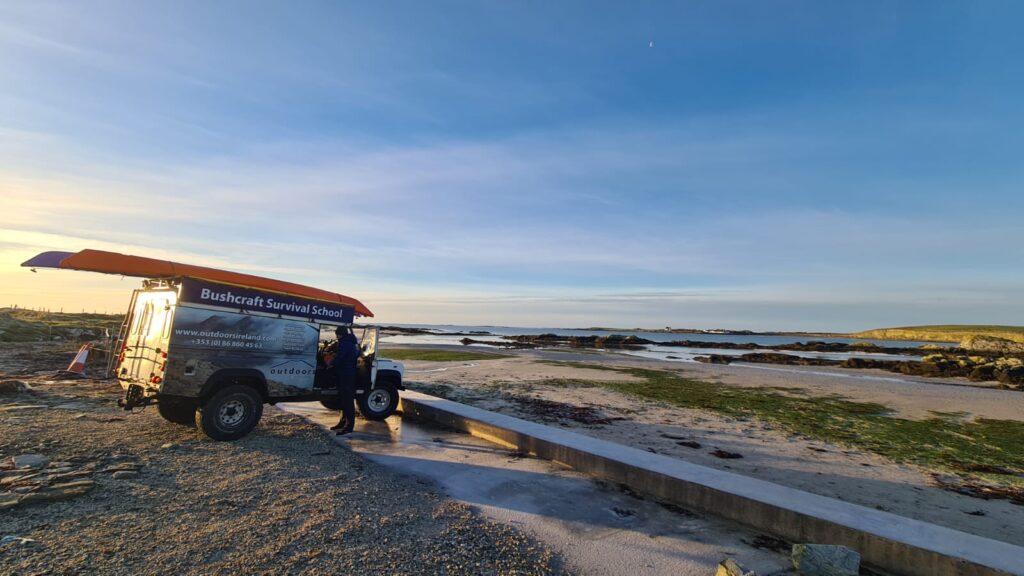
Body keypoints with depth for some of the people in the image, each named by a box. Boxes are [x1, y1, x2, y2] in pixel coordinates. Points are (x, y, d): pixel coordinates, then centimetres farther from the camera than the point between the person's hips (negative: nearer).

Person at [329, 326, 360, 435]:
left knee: (347, 399, -8)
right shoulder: (352, 342, 15)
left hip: (346, 374, -11)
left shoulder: (345, 343, -16)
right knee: (344, 398, 18)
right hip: (350, 372, 11)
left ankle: (349, 425, -6)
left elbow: (339, 357, -20)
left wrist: (332, 364, 1)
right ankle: (344, 421, 28)